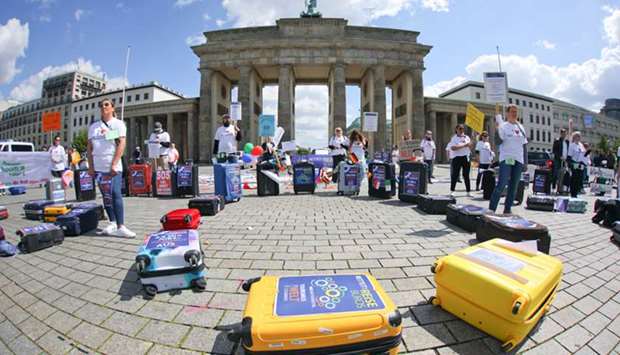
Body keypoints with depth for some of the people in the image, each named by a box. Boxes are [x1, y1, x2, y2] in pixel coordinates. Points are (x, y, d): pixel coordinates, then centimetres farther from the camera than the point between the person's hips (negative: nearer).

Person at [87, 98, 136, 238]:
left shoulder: (118, 124, 3)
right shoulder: (94, 126, 15)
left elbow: (121, 144, -7)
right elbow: (90, 147, 15)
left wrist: (114, 164, -15)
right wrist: (90, 167, 6)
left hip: (113, 166, -5)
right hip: (98, 167, 5)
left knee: (116, 194, -11)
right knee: (106, 196, 7)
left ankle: (120, 226, -13)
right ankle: (113, 223, 14)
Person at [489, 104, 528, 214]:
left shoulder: (521, 127, 14)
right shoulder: (503, 126, -2)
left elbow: (524, 146, 16)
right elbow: (498, 142, -13)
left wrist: (525, 162, 12)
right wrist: (497, 129, -25)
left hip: (518, 160, 6)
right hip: (506, 159, -6)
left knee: (514, 186, 7)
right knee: (501, 185, -14)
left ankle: (507, 209, 15)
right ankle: (491, 208, -9)